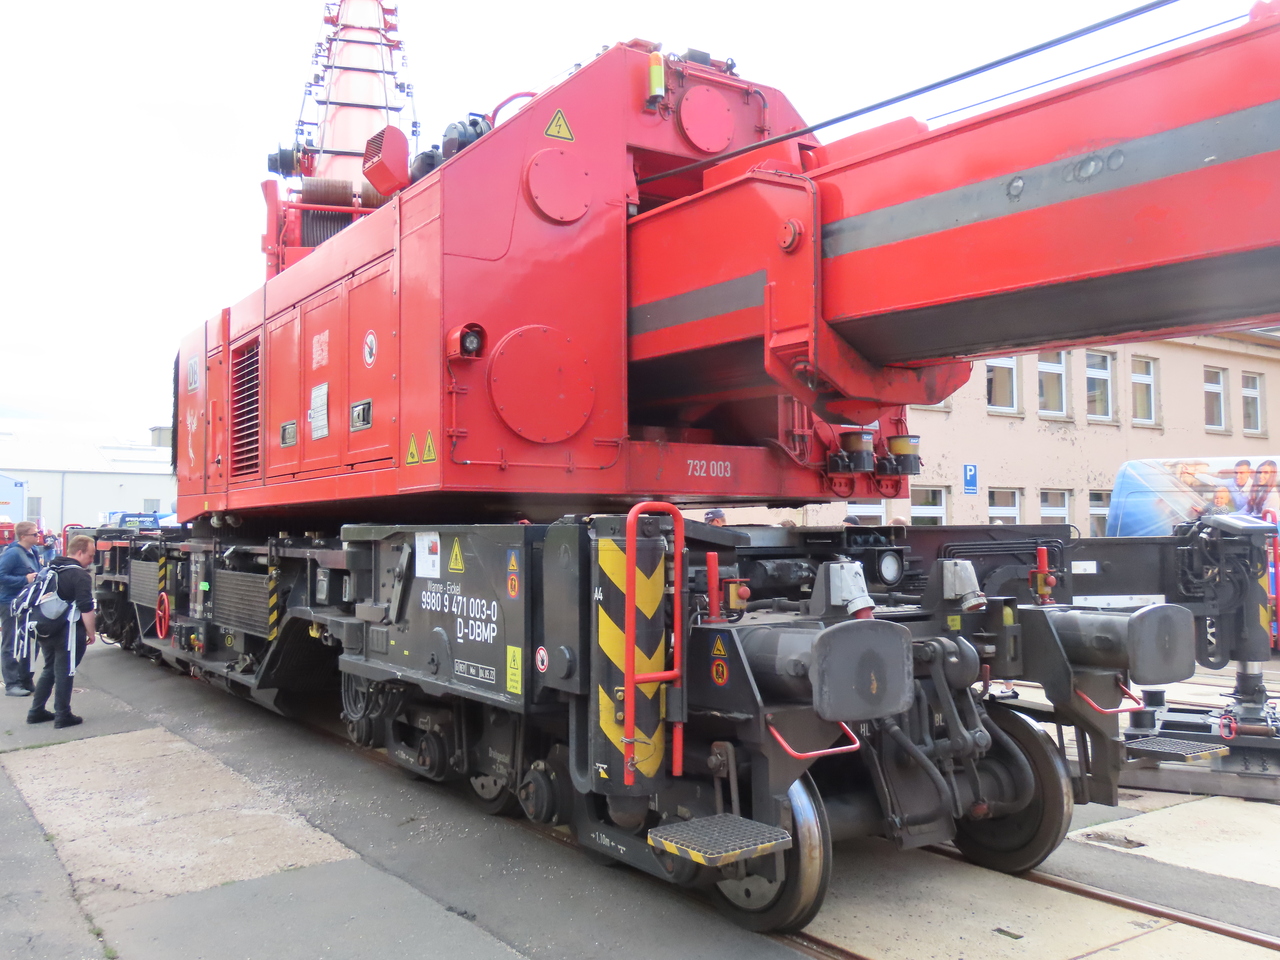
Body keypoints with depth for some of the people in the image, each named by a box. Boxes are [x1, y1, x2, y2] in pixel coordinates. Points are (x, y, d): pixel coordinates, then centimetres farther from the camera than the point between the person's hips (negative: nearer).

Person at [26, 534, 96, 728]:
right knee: (64, 673, 1)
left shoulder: (51, 569, 11)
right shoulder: (80, 576, -15)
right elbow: (86, 609, -21)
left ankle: (36, 712, 23)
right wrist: (90, 633, -11)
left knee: (49, 669, 20)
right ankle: (62, 716, 7)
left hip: (45, 630, 8)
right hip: (68, 633, -8)